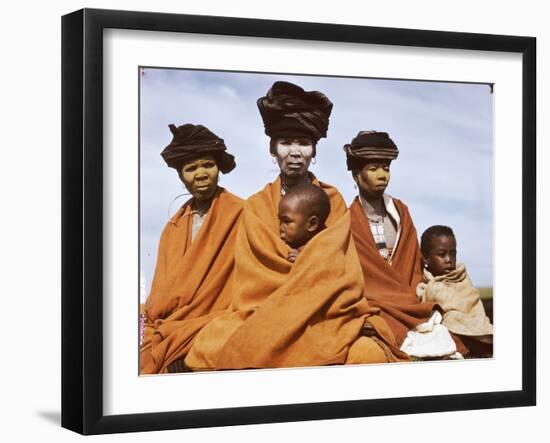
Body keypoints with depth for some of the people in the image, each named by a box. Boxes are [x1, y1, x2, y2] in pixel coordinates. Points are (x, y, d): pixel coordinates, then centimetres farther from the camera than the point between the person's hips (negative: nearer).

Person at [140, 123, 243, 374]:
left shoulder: (238, 215, -1)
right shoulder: (174, 227, 17)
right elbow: (162, 290, 15)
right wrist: (156, 329, -4)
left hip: (214, 328, -5)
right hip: (168, 329, 5)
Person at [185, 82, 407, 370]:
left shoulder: (333, 201, 11)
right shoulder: (256, 207, 11)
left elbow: (334, 271, -1)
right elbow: (254, 282, 2)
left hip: (326, 315, 0)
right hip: (264, 315, 1)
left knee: (367, 354, -32)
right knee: (210, 349, -28)